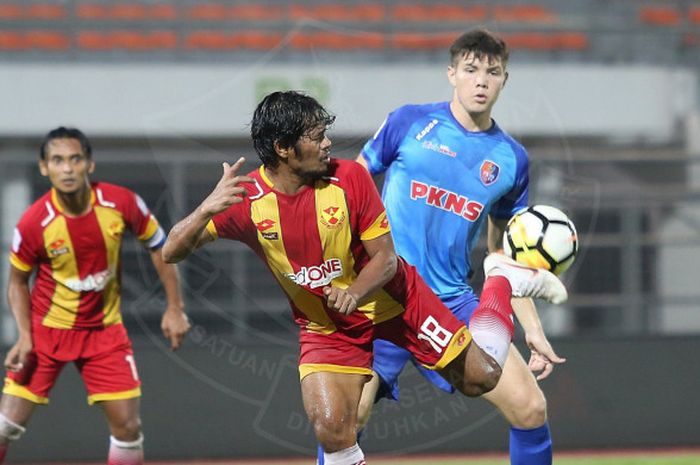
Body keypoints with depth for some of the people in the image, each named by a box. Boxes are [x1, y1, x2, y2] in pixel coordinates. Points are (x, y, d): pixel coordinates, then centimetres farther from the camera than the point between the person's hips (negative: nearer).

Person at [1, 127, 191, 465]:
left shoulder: (121, 202, -16)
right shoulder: (33, 223, -20)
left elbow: (159, 246, 2)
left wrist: (174, 308, -1)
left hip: (104, 331, 2)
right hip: (47, 330, -2)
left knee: (127, 425, -2)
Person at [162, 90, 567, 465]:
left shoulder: (349, 177, -21)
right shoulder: (245, 200, -20)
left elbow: (385, 259, -15)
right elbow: (172, 252, -22)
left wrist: (353, 295, -37)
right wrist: (206, 210, -42)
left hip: (394, 300, 0)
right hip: (325, 326, 0)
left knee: (481, 377, 5)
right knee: (332, 432, -21)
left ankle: (502, 281, 31)